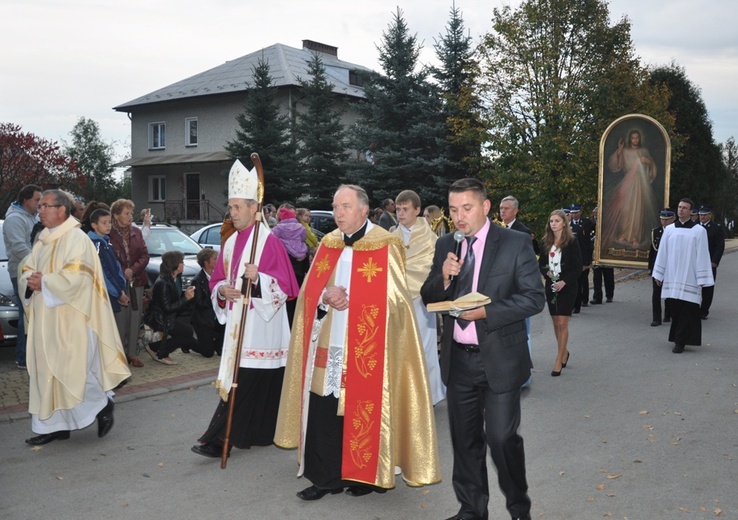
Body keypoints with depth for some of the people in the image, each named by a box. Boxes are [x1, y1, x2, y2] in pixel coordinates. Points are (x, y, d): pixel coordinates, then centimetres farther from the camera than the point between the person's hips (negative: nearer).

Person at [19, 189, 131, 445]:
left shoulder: (77, 239, -11)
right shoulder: (43, 240, 15)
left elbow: (76, 277, -21)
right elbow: (26, 272, 14)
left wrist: (44, 283, -15)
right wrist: (31, 281, -8)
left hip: (70, 321, -8)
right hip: (45, 320, 8)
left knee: (72, 368, -6)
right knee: (46, 370, 8)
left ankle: (103, 403, 17)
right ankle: (54, 425, 15)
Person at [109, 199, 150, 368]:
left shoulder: (136, 232, 10)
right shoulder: (109, 234, -5)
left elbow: (145, 255, 6)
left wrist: (133, 270, -8)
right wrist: (123, 273, -13)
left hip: (137, 280, 5)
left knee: (135, 317, 5)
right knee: (120, 317, -5)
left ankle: (132, 353, 11)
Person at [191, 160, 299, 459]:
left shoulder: (269, 241, -10)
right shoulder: (230, 243, 13)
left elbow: (284, 285, -13)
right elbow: (217, 281, 18)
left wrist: (258, 278, -29)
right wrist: (222, 290, -4)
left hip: (261, 324, -8)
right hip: (236, 322, 8)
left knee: (243, 379, -8)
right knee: (237, 376, 11)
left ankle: (221, 439, -6)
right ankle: (253, 433, 24)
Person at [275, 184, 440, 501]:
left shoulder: (384, 246, -6)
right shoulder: (328, 244, 10)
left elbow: (391, 298, -10)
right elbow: (309, 291, 10)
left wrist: (346, 300, -11)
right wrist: (326, 297, -12)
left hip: (365, 349, -5)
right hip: (328, 346, 5)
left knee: (363, 413, 3)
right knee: (322, 411, 5)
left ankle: (367, 475, 19)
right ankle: (325, 476, 17)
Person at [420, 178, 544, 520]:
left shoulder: (515, 244, -7)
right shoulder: (445, 245, 7)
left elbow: (534, 298, -11)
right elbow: (429, 299, 8)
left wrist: (486, 311, -21)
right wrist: (444, 277, -14)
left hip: (500, 359, -4)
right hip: (458, 360, 5)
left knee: (502, 438, -1)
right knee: (464, 440, 14)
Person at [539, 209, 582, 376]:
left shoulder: (572, 241, -7)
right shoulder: (546, 242, 6)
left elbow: (578, 267, -8)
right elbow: (541, 263, 13)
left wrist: (564, 281, -19)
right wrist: (547, 272, -8)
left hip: (567, 287, -5)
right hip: (551, 286, 5)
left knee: (562, 323, -7)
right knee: (556, 323, 11)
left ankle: (559, 359, 0)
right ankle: (564, 351, 30)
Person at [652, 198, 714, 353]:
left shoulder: (699, 231, -2)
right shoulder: (669, 229, 6)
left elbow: (702, 256, -4)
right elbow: (662, 252, 9)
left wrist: (702, 279, -6)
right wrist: (659, 274, 9)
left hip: (689, 279, -3)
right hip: (671, 277, 3)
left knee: (687, 310, -3)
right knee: (675, 310, 7)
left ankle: (680, 342, 4)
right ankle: (679, 339, 20)